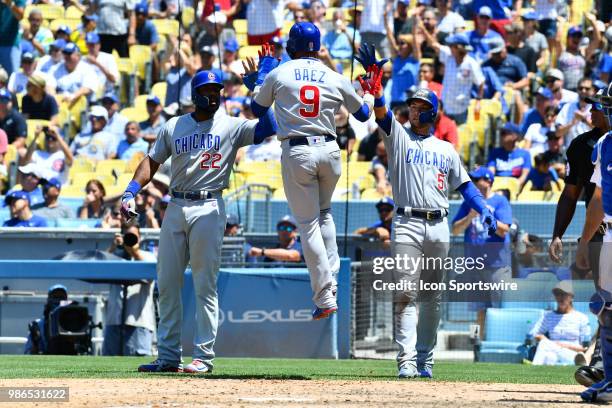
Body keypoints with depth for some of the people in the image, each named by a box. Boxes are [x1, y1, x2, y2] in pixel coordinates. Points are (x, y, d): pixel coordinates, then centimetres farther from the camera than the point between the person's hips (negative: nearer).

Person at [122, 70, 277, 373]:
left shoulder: (232, 127, 4)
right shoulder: (173, 127, 14)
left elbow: (268, 127, -11)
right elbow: (152, 161, 14)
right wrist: (130, 193, 1)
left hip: (209, 209, -4)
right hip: (175, 208, 4)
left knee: (205, 285, -5)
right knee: (167, 285, 5)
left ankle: (203, 357, -4)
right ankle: (168, 357, 11)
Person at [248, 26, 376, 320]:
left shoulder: (278, 74, 1)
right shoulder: (335, 79, 5)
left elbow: (257, 110, 14)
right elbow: (363, 113, 17)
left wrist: (256, 79, 28)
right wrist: (371, 92, 36)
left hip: (296, 153, -2)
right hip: (329, 150, 2)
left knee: (308, 223, 1)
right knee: (324, 213, 25)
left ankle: (324, 298, -4)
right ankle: (330, 278, 14)